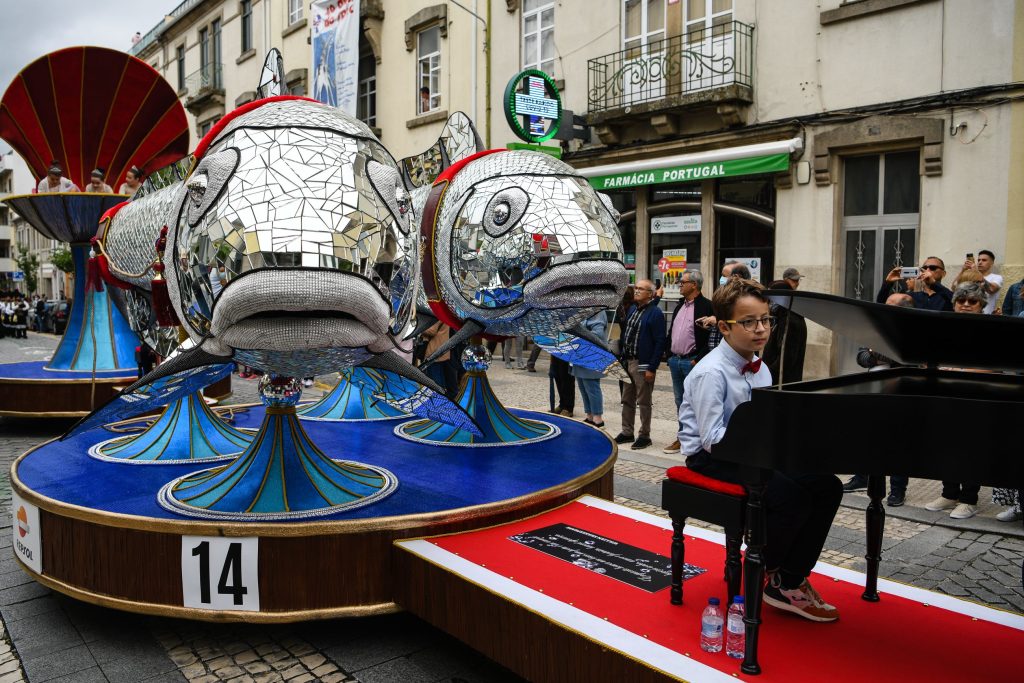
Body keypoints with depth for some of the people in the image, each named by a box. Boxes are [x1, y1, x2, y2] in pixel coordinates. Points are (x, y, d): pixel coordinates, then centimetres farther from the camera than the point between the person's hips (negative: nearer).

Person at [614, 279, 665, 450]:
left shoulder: (655, 313, -13)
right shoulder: (632, 309, 11)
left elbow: (660, 342, -16)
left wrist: (652, 368, -18)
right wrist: (621, 358, 12)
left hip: (643, 364, -8)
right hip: (627, 361, 8)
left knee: (643, 402, 2)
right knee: (627, 400, 14)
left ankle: (644, 436, 12)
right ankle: (627, 432, 25)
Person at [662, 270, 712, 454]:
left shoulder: (706, 306, -11)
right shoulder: (679, 306, 14)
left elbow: (712, 335, -16)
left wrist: (698, 360, -16)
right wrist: (670, 355, 12)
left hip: (692, 362, -8)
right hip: (675, 361, 8)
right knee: (680, 401, 14)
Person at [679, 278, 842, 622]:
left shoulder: (760, 368, 10)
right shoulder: (711, 372, -18)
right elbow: (711, 437, -21)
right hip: (712, 457, -9)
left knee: (827, 486, -7)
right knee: (789, 492, -27)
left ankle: (791, 580, 2)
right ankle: (768, 577, 1)